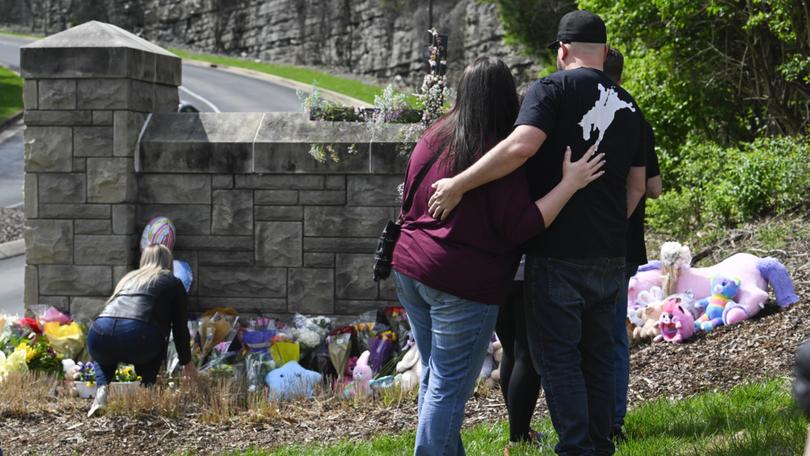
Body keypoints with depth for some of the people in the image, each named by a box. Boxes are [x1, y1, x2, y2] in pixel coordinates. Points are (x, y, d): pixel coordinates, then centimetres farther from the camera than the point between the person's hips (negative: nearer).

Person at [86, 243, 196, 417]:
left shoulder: (128, 278, 35)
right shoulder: (173, 283, 24)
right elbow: (180, 327, 26)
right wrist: (187, 363, 42)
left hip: (99, 335, 3)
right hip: (137, 336, -3)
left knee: (101, 356, 37)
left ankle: (101, 389, 8)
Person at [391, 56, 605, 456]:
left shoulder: (433, 138, 6)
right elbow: (519, 227, -17)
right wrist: (570, 183, -16)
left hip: (410, 271, 8)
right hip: (464, 284, -7)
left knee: (434, 376, 18)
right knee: (449, 388, -1)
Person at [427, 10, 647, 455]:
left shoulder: (553, 88, -9)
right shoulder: (628, 106, 11)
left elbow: (521, 146, -25)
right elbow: (636, 185, 15)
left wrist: (458, 185, -21)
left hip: (558, 253, -6)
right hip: (610, 256, 6)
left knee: (557, 356, 1)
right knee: (597, 354, 15)